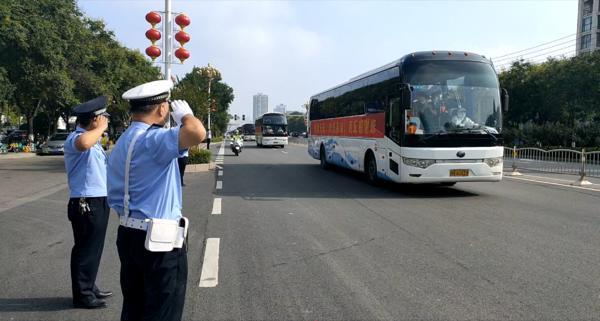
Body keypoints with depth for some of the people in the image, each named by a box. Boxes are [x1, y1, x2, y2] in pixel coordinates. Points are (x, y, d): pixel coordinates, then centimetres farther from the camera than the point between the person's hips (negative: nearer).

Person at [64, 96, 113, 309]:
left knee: (93, 249, 19)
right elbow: (83, 143, -44)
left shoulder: (92, 139, 16)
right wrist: (101, 128, -27)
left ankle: (89, 289, 32)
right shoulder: (75, 138, -18)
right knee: (86, 250, 1)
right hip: (87, 204, -10)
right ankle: (82, 295, 13)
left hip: (97, 202, 10)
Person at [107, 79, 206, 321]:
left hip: (128, 236, 10)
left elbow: (115, 199, 16)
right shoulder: (152, 140, -20)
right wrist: (185, 114, -16)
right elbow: (197, 133, -38)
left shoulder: (121, 144, 11)